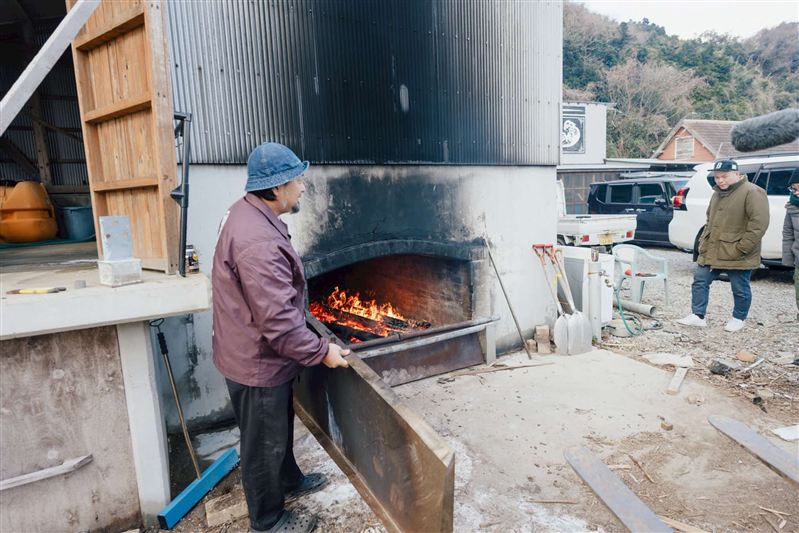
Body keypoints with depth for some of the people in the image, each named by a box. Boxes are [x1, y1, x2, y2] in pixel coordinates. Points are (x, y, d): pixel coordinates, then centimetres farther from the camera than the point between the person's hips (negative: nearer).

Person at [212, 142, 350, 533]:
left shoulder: (249, 214, 2)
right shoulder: (257, 241, -33)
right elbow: (279, 322, -32)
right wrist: (322, 351, -20)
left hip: (258, 353, 10)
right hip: (258, 362, -10)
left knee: (279, 427, 29)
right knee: (264, 442, 12)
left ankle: (289, 480, 52)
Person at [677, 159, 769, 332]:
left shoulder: (752, 192, -12)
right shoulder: (717, 194, 14)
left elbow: (759, 224, -19)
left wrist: (741, 248, -20)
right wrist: (704, 241, 13)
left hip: (737, 257, -7)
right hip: (711, 252, 7)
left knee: (740, 290, 7)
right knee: (700, 281, 6)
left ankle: (738, 319, 24)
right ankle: (698, 316, 13)